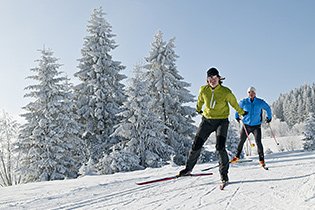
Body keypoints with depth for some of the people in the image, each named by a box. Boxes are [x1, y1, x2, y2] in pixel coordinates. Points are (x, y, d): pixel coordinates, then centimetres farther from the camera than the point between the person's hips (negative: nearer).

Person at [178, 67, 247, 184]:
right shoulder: (203, 90, -6)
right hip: (207, 120, 3)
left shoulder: (226, 92, -12)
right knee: (196, 145, 1)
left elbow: (234, 103, 7)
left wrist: (242, 112, 22)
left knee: (220, 147, -17)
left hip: (221, 121, -2)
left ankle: (224, 173, 1)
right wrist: (198, 110, 33)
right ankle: (188, 168, 21)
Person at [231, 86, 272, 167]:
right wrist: (237, 116, 17)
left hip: (256, 126, -1)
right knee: (241, 141, 9)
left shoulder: (260, 102, -6)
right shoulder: (243, 102, -6)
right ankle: (237, 156, 28)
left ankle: (262, 160, -1)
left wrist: (269, 117, 19)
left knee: (258, 142, -13)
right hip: (246, 125, 1)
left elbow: (268, 108, 13)